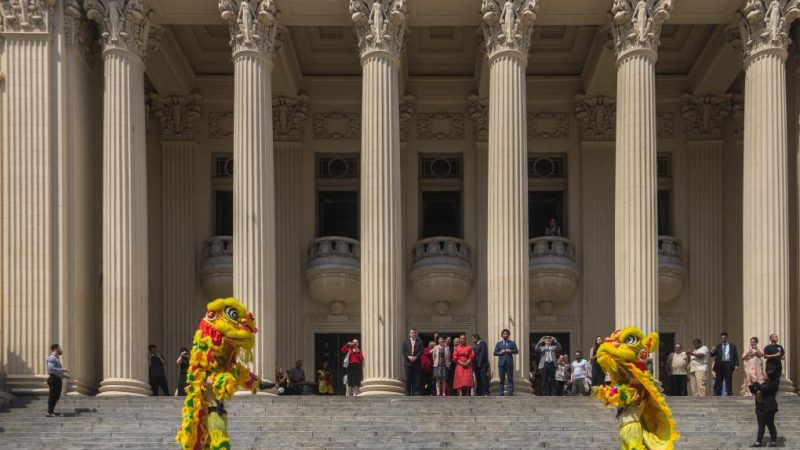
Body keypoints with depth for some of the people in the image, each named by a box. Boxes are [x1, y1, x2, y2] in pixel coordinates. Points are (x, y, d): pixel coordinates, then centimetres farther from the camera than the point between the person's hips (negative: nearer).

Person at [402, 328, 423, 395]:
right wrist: (409, 357, -12)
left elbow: (421, 351, 0)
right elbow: (404, 351, 4)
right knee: (408, 378, 0)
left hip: (417, 362, -1)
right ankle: (408, 392, 4)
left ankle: (416, 392, -1)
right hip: (408, 362, 1)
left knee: (416, 378, -3)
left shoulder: (419, 342, 7)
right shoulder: (405, 342, 11)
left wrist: (415, 357, -13)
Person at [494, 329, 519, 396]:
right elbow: (495, 353, 9)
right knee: (502, 379, 1)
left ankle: (511, 392, -6)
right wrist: (500, 352, -10)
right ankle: (501, 393, 3)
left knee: (510, 378, -5)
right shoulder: (498, 343, 16)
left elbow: (516, 351, 2)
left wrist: (510, 351, -15)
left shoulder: (512, 343, 13)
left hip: (509, 363, -1)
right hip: (501, 363, 1)